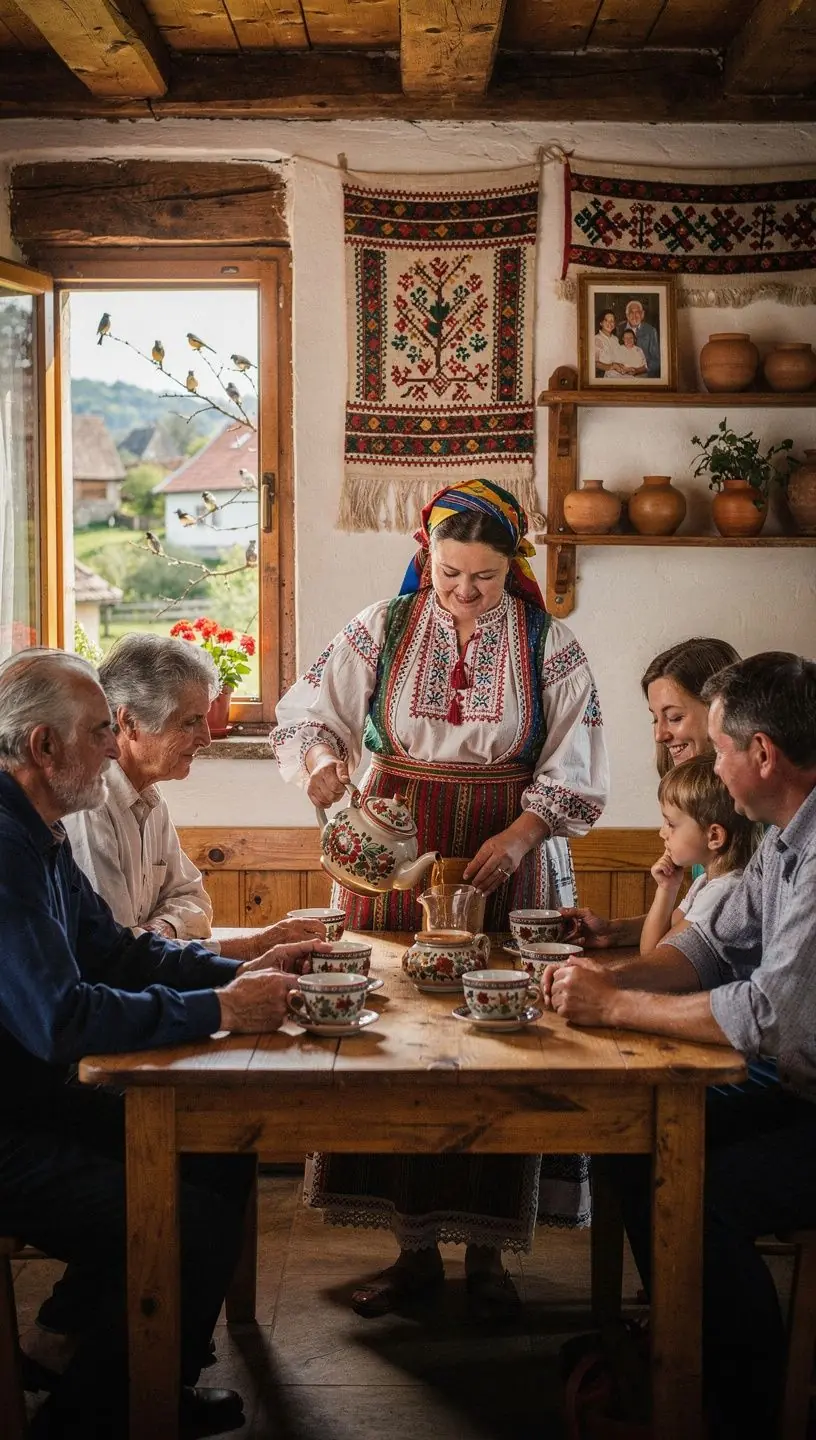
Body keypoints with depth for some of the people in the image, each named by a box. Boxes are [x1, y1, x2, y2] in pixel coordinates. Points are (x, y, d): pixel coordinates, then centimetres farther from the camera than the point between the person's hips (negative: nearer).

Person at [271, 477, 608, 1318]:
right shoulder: (381, 631, 5)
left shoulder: (550, 648, 2)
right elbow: (307, 714, 2)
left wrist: (518, 837, -17)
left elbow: (575, 774, -1)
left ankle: (486, 1250, 13)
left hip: (509, 863, -1)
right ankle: (414, 1247, 14)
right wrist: (321, 760, -20)